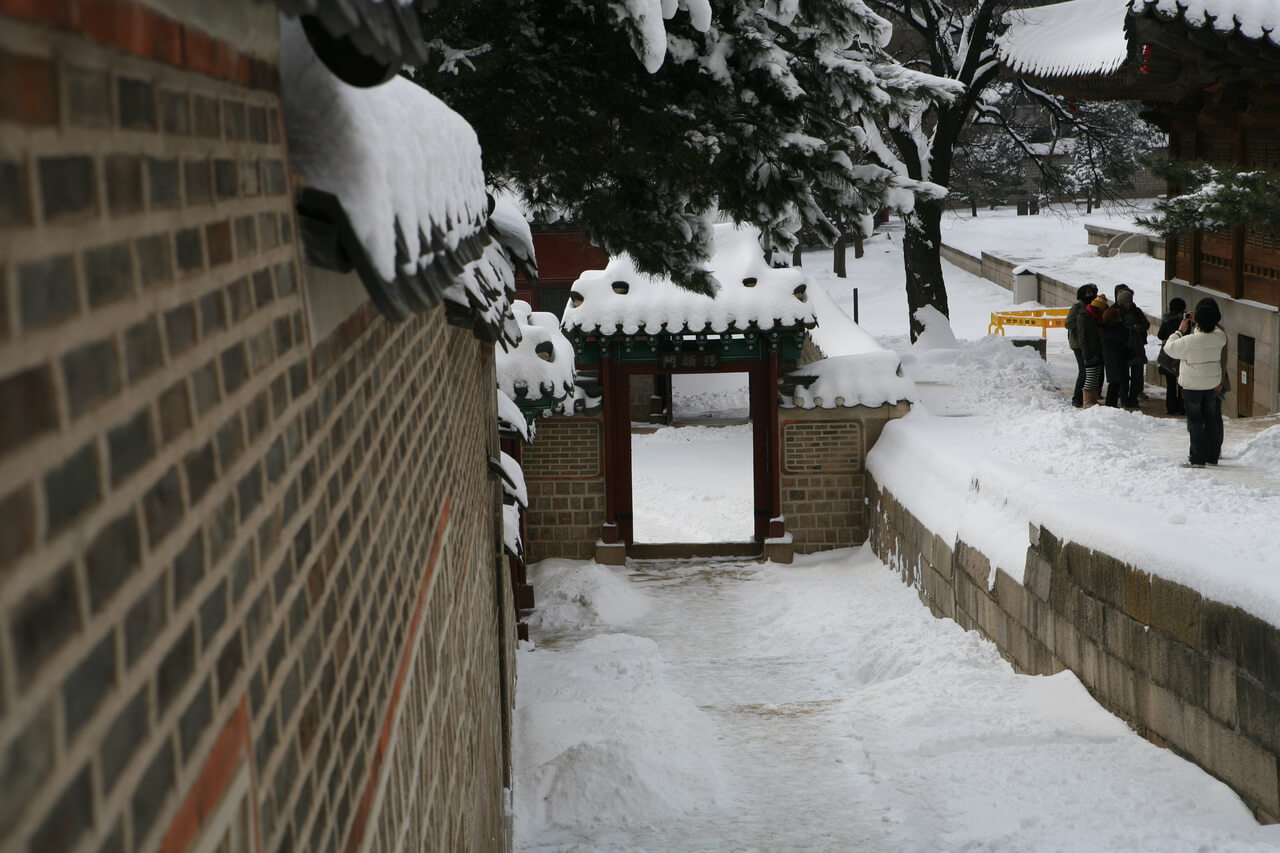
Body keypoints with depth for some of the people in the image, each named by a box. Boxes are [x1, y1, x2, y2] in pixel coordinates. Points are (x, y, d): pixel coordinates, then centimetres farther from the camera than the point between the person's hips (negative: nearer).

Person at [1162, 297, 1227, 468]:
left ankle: (1197, 458, 3)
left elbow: (1169, 348, -8)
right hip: (1213, 383, 5)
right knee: (1212, 419, 14)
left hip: (1192, 385, -5)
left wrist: (1180, 330, 1)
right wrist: (1197, 322, 13)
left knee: (1195, 421, 3)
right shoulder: (1220, 337, -8)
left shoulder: (1189, 340, -23)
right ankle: (1213, 455, 21)